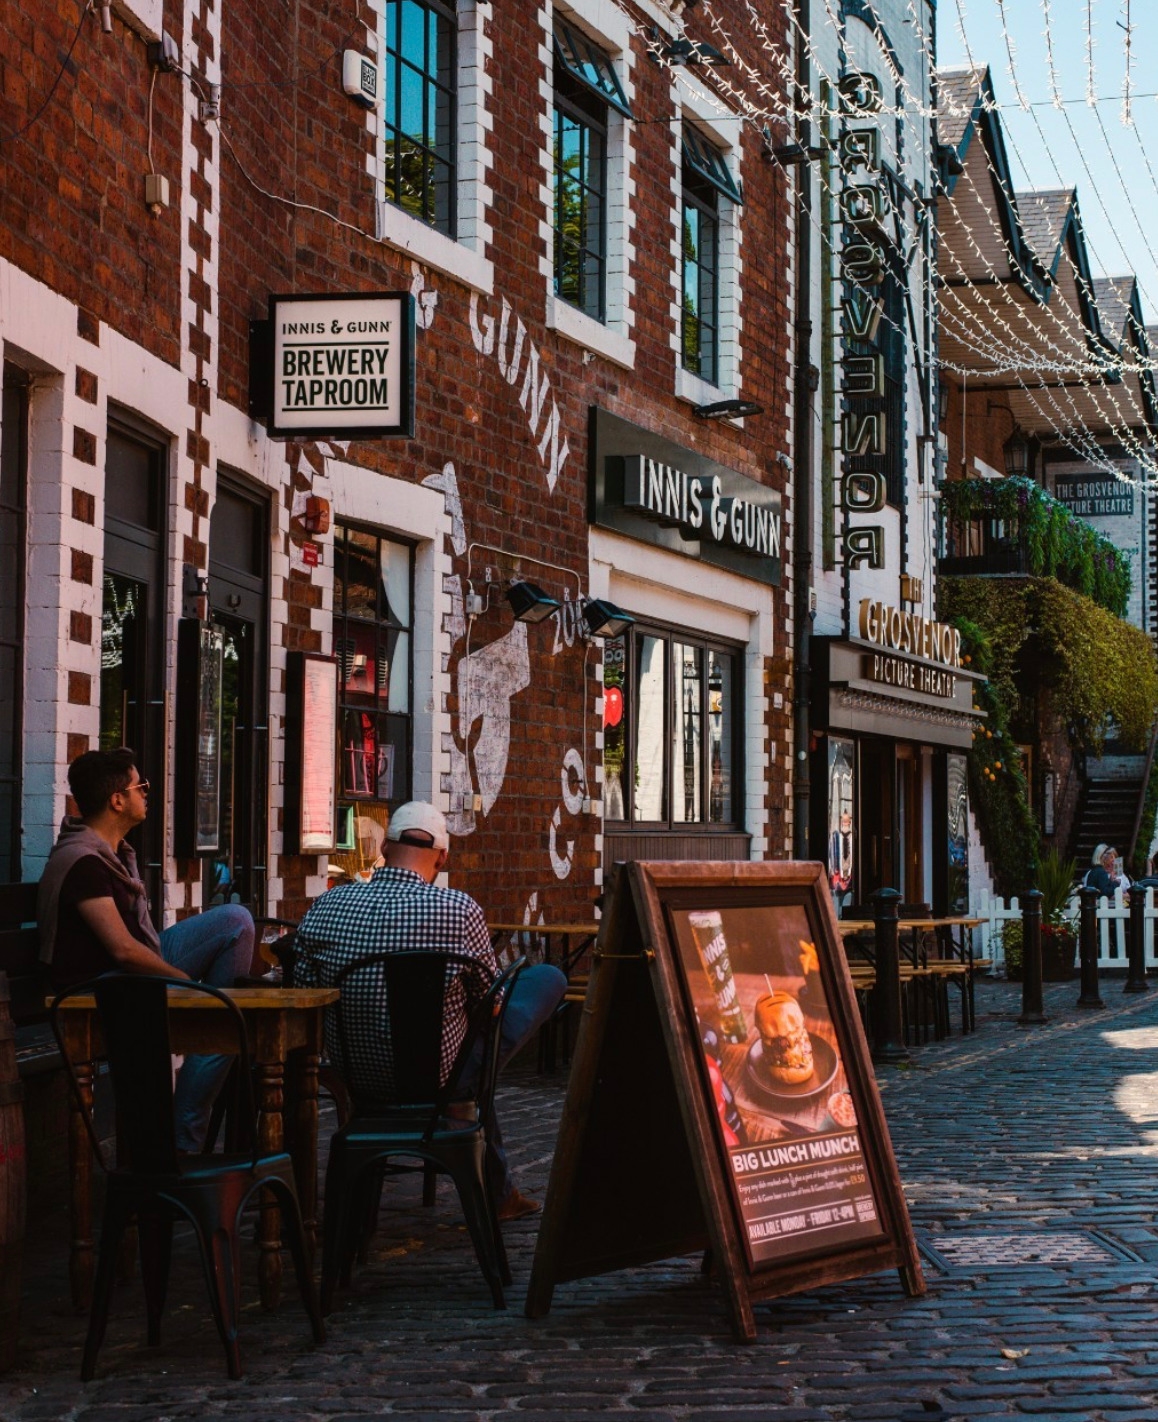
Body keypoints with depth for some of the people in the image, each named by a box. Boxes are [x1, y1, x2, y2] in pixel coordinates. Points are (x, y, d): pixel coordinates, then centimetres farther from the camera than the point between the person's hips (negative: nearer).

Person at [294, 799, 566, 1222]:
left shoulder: (326, 907, -11)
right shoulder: (459, 911, -22)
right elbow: (488, 998, -7)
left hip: (356, 1077, 5)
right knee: (549, 979, 14)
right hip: (440, 1078, -5)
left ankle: (498, 1189, 48)